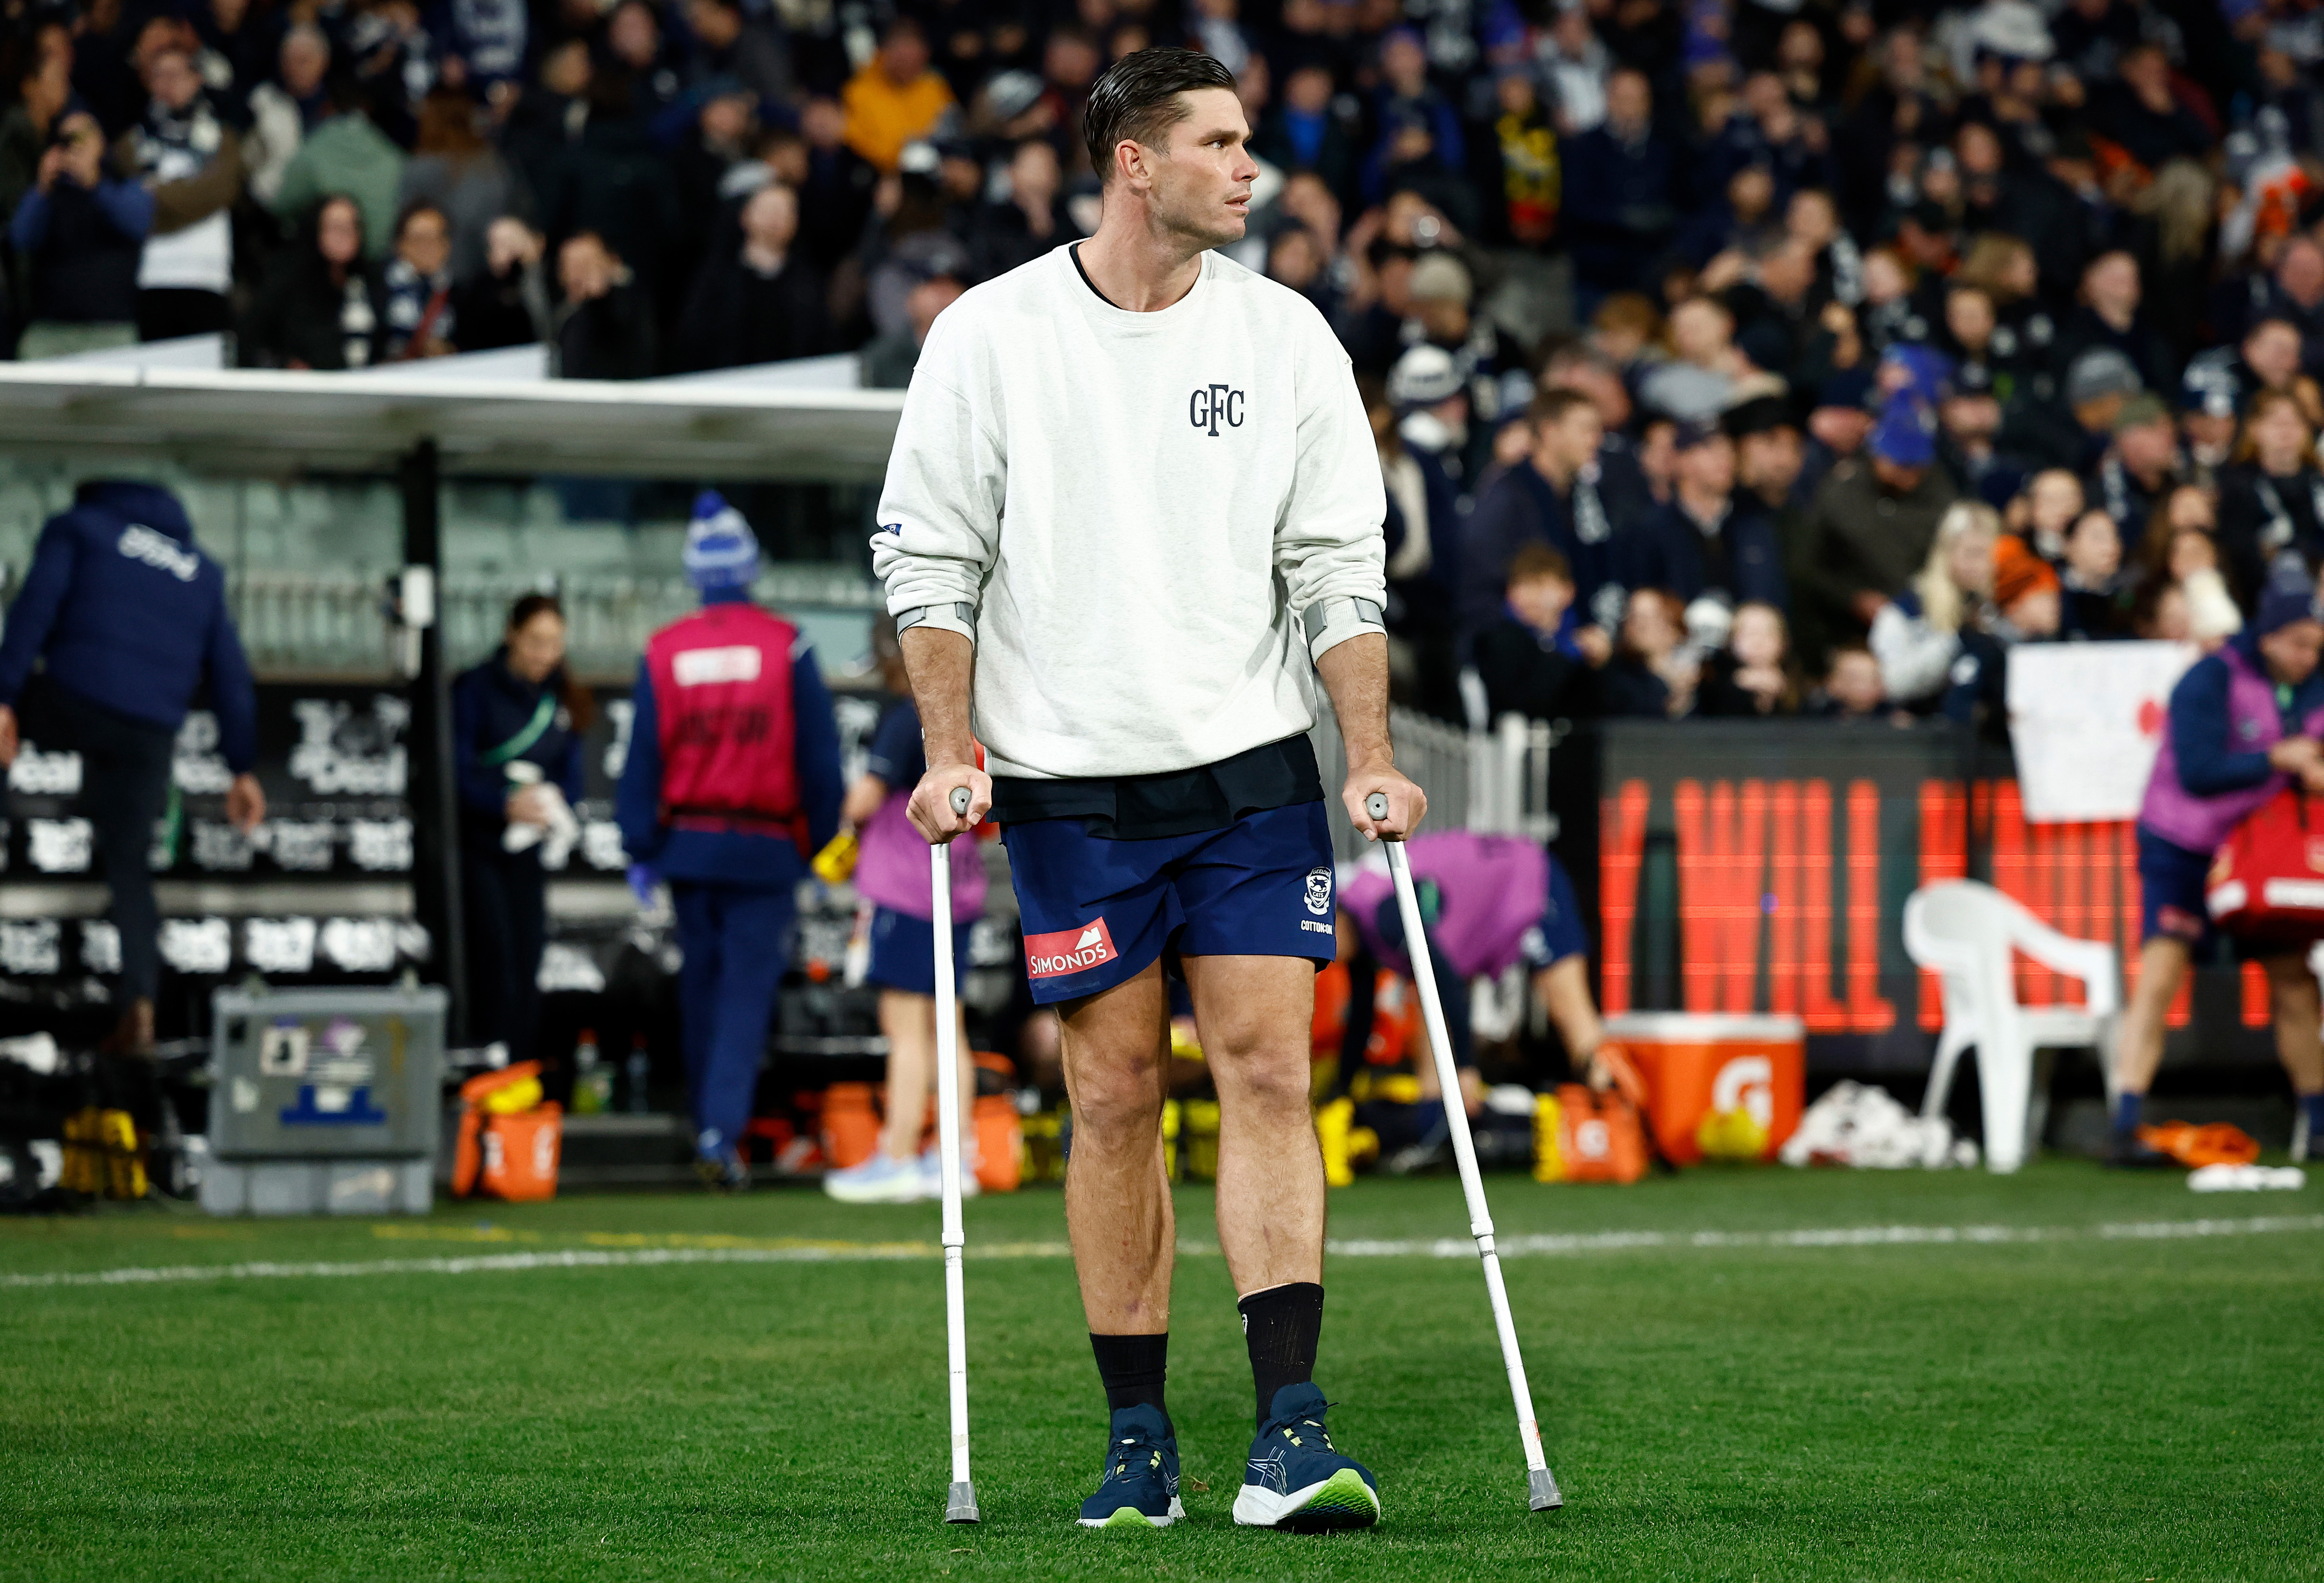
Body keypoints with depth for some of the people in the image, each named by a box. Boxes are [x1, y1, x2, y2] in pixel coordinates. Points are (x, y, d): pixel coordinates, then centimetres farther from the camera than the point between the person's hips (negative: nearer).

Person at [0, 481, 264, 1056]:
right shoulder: (202, 571, 26)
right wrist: (243, 768, 19)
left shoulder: (77, 528, 14)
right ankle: (139, 1005, -5)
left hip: (75, 703, -4)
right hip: (151, 733, 4)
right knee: (127, 862, 8)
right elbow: (230, 674, 20)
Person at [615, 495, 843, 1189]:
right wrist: (820, 840, 7)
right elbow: (818, 754, -3)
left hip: (687, 844, 2)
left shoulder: (663, 652, -1)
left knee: (700, 983, 15)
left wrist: (640, 848, 5)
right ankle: (723, 1132, -15)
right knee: (747, 991, -2)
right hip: (765, 847, -2)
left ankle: (707, 1125, 23)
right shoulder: (786, 646, -5)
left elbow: (642, 758, 0)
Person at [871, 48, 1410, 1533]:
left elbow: (1339, 562, 7)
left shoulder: (1285, 334, 5)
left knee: (1271, 1077, -7)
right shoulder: (992, 334, -2)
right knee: (1116, 1101, 2)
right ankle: (1139, 1440, 10)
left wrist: (1372, 757, 0)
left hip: (1255, 769, 2)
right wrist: (951, 754, -6)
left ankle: (1289, 1431, -10)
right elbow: (929, 555, 1)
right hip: (1074, 784, -1)